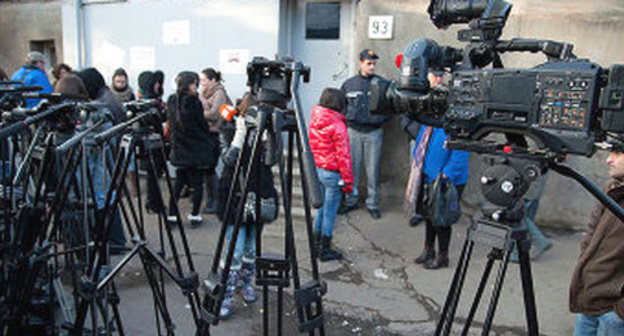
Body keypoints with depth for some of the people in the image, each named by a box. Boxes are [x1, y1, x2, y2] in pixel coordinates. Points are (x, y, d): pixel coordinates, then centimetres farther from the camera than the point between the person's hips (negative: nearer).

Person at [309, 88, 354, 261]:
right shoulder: (337, 126, -18)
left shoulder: (314, 122, 4)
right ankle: (325, 250, 14)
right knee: (330, 211, 4)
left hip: (316, 170, 7)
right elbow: (343, 155, -16)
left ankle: (317, 245, 28)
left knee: (321, 208, 18)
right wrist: (348, 181, -10)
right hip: (332, 174, -7)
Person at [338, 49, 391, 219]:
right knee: (352, 168, 7)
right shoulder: (349, 84, 6)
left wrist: (378, 119, -11)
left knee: (373, 170, 3)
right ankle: (350, 201, 20)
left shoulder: (382, 84, 1)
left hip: (374, 133, -1)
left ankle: (372, 204, 15)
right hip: (353, 131, 2)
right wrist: (348, 117, -2)